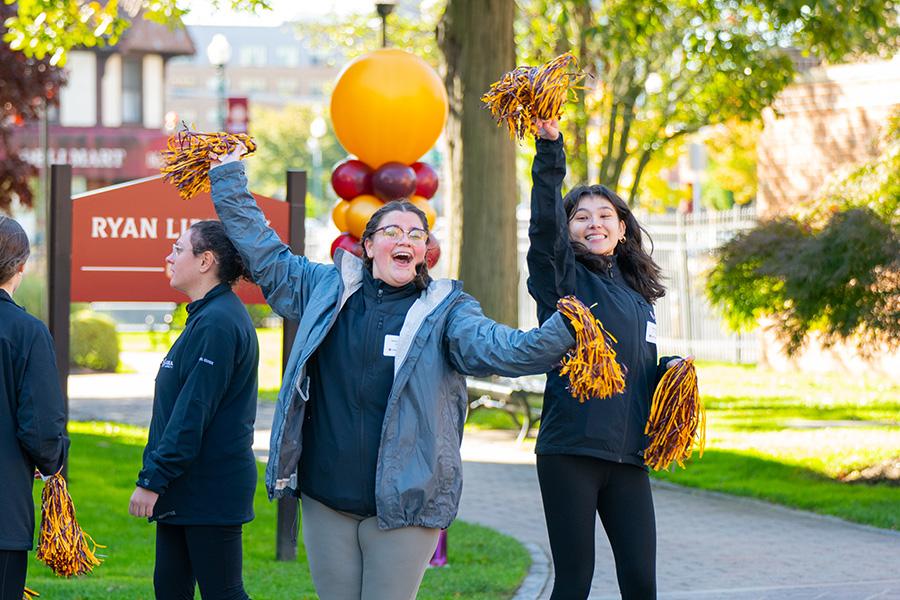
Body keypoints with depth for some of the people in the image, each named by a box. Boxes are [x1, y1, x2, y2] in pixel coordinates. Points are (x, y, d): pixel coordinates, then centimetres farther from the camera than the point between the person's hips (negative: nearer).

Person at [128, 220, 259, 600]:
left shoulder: (217, 323, -18)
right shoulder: (207, 316, 15)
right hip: (185, 490, 10)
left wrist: (152, 480, -20)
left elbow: (193, 414, -22)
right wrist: (156, 477, 20)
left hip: (210, 490, -10)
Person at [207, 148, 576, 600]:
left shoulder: (445, 309, 1)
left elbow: (497, 347, -15)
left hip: (402, 501, -3)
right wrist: (227, 174, 19)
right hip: (325, 498, 3)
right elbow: (261, 250, 18)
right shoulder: (326, 289, 10)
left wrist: (562, 331, -33)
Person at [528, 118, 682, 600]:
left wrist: (669, 370, 5)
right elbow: (545, 223, -18)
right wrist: (549, 146, -28)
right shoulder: (564, 280, 1)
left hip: (628, 453, 5)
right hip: (570, 448, -5)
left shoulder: (638, 295, 18)